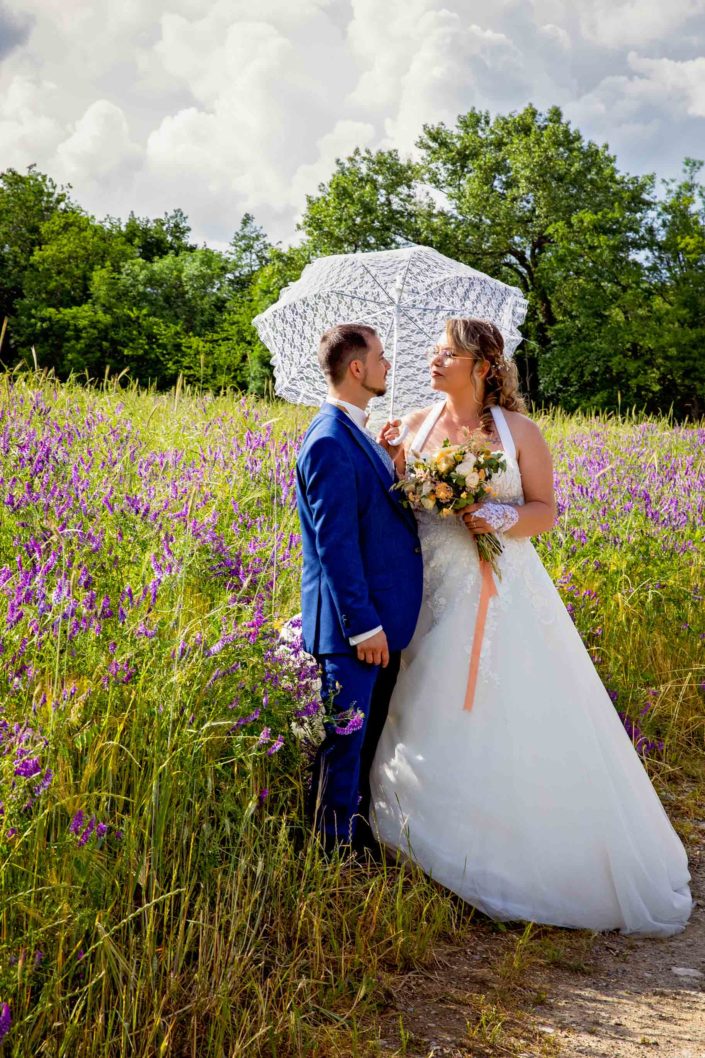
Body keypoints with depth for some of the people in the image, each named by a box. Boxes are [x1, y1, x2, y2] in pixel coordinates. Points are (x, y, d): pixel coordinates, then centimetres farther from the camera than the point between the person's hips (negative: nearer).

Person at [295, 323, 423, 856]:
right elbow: (335, 544, -21)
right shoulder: (331, 442, -18)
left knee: (367, 740, 19)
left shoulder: (355, 433, 13)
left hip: (379, 618, 10)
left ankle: (359, 839, 31)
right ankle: (336, 850, 14)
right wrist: (364, 625, -21)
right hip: (354, 627, -10)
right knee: (345, 742, 2)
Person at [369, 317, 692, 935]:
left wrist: (500, 518, -19)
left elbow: (545, 511, 0)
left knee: (521, 723, -1)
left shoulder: (517, 431, -1)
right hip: (435, 596, 3)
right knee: (437, 728, 5)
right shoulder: (418, 425, 7)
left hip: (504, 597, -3)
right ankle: (449, 853, 20)